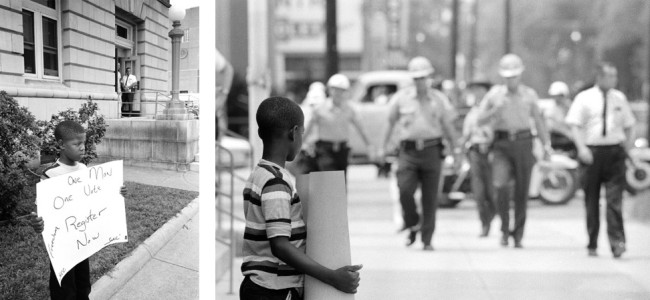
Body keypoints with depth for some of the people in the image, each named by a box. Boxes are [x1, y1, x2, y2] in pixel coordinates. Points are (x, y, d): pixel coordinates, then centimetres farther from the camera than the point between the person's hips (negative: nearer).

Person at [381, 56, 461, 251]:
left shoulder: (439, 99, 8)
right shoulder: (402, 97, 7)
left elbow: (448, 127, 13)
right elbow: (391, 122, 13)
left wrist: (456, 151, 10)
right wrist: (385, 146, 12)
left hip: (431, 151, 0)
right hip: (408, 151, 0)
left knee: (430, 197, 0)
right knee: (405, 191, -16)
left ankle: (427, 240, 9)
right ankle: (412, 226, 10)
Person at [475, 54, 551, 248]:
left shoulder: (529, 94, 7)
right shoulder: (494, 94, 5)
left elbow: (538, 121, 12)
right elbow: (481, 120, 4)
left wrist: (546, 145, 7)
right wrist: (495, 110, -13)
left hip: (523, 143, 1)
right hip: (502, 144, -1)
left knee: (522, 191, 3)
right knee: (500, 185, -19)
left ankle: (518, 236, 14)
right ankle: (505, 228, -2)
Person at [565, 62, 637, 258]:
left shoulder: (620, 98, 10)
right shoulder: (584, 98, 1)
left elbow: (628, 125, 18)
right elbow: (575, 125, -4)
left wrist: (627, 146, 8)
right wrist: (582, 148, -16)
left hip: (615, 151, 1)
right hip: (592, 152, -1)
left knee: (615, 198, -9)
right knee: (592, 200, 6)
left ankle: (617, 241, -11)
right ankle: (592, 245, 15)